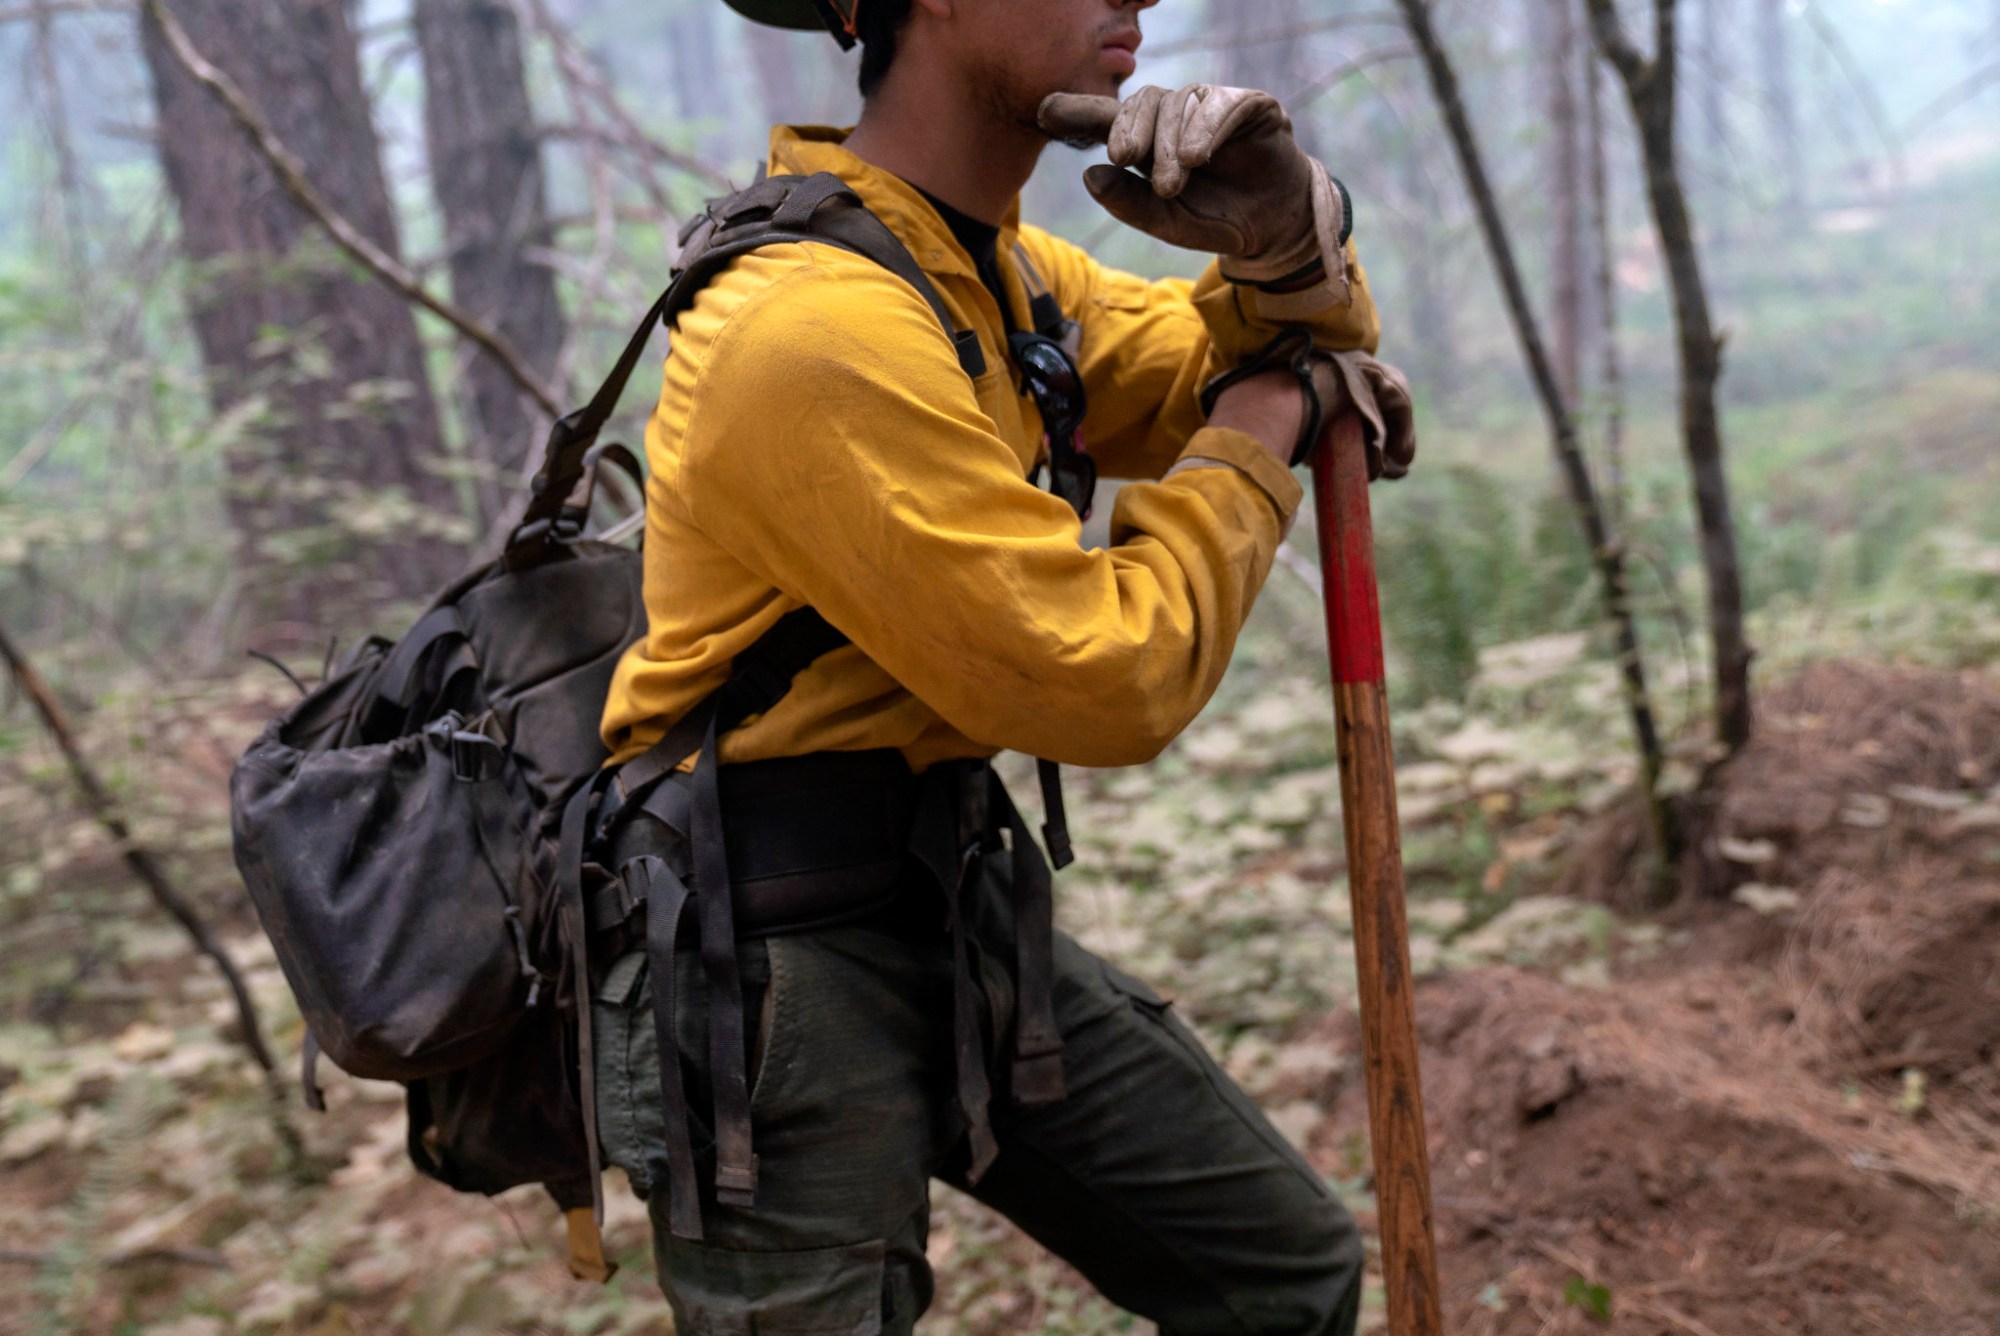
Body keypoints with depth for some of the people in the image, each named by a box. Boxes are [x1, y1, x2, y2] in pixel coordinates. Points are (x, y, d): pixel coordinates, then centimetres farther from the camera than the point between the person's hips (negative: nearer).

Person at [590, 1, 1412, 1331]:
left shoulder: (1005, 271, 6)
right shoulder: (818, 321, -24)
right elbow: (1109, 682, -22)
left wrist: (1290, 238, -8)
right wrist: (1246, 455, -5)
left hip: (958, 909, 9)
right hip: (771, 955, -9)